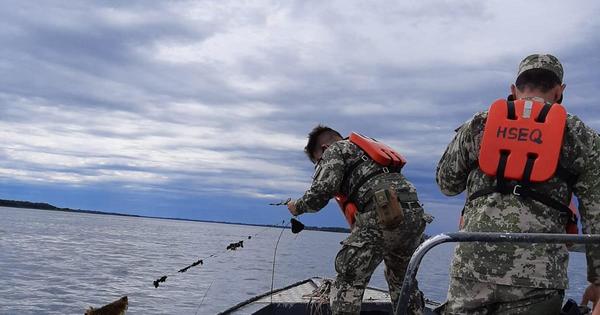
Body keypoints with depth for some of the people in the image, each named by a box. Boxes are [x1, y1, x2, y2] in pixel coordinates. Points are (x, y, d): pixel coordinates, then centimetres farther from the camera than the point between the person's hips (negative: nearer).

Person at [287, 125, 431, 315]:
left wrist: (297, 207, 13)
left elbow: (322, 191, -4)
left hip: (384, 215, -8)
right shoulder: (368, 147, 35)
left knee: (348, 279, -1)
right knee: (401, 280, 25)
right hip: (415, 214, 8)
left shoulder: (334, 150, 11)